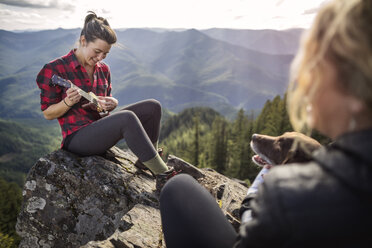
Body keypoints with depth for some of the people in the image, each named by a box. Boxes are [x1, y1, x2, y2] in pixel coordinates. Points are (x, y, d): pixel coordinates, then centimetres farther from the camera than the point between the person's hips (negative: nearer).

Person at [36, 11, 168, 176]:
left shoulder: (103, 69, 11)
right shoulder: (55, 69, -7)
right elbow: (47, 114, -4)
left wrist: (111, 104, -5)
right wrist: (68, 103, -25)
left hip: (102, 128, 7)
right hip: (77, 138, -7)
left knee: (152, 106, -6)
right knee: (127, 117, -34)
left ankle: (146, 162, 4)